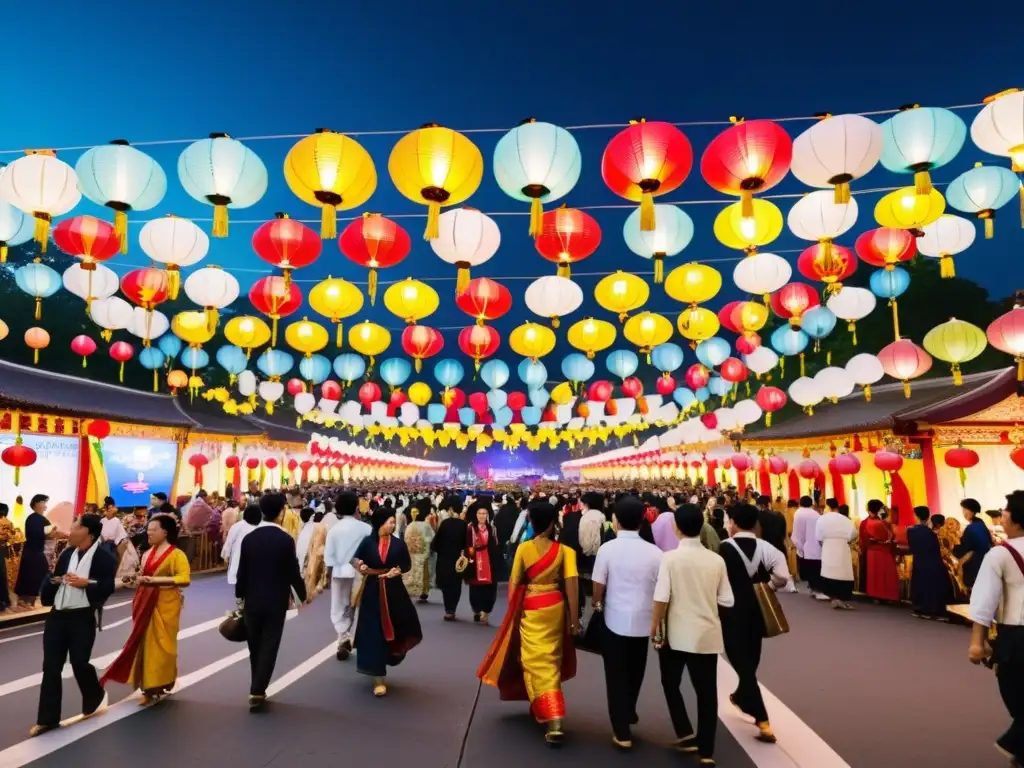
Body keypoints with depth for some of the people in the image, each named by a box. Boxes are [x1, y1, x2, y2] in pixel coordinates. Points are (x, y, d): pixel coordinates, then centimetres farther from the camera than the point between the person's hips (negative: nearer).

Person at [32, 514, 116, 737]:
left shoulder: (103, 557, -10)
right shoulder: (67, 554, 10)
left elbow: (108, 587, -14)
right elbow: (55, 577, 17)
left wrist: (86, 583, -27)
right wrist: (53, 580, -4)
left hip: (83, 618, -6)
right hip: (57, 615, 6)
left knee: (79, 663, 2)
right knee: (51, 666, 6)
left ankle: (95, 698, 31)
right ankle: (47, 718, 15)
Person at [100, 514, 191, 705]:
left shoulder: (176, 554, -11)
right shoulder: (148, 553, 11)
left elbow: (185, 579, -22)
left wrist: (158, 579, -24)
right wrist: (138, 579, 3)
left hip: (165, 604, -7)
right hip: (146, 603, 7)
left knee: (160, 644, -1)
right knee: (145, 643, 8)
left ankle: (160, 685, 9)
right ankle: (150, 686, 18)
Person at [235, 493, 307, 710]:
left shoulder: (249, 538, -3)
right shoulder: (286, 540, -13)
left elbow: (242, 572, 1)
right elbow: (293, 572, -9)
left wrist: (239, 597, 14)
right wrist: (302, 595, 6)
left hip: (252, 601, 4)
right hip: (276, 602, -4)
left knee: (255, 647, 16)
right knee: (268, 647, 4)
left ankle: (257, 689, 27)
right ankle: (257, 692, 0)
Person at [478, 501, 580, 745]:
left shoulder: (523, 548, -10)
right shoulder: (563, 550, -9)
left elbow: (514, 583, -7)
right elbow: (571, 586, -13)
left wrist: (512, 612, 6)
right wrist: (574, 618, -8)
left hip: (530, 611, -2)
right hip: (555, 608, 2)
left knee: (537, 662, 5)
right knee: (551, 660, 18)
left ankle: (552, 720, 1)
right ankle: (545, 711, 30)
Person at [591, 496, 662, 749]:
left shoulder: (608, 549, -13)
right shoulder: (654, 552, -8)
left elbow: (598, 586, -8)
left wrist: (597, 606, 14)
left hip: (615, 620, -3)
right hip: (643, 621, 3)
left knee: (617, 674, 11)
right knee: (634, 672, 22)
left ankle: (622, 733, 13)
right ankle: (628, 714, 43)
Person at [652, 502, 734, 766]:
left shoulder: (670, 558, -14)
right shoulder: (717, 560, -4)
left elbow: (661, 598, -17)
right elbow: (727, 600, -1)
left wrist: (654, 629, -5)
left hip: (677, 633, -3)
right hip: (707, 634, 3)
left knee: (671, 683, 20)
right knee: (706, 691, 12)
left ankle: (686, 734, 18)